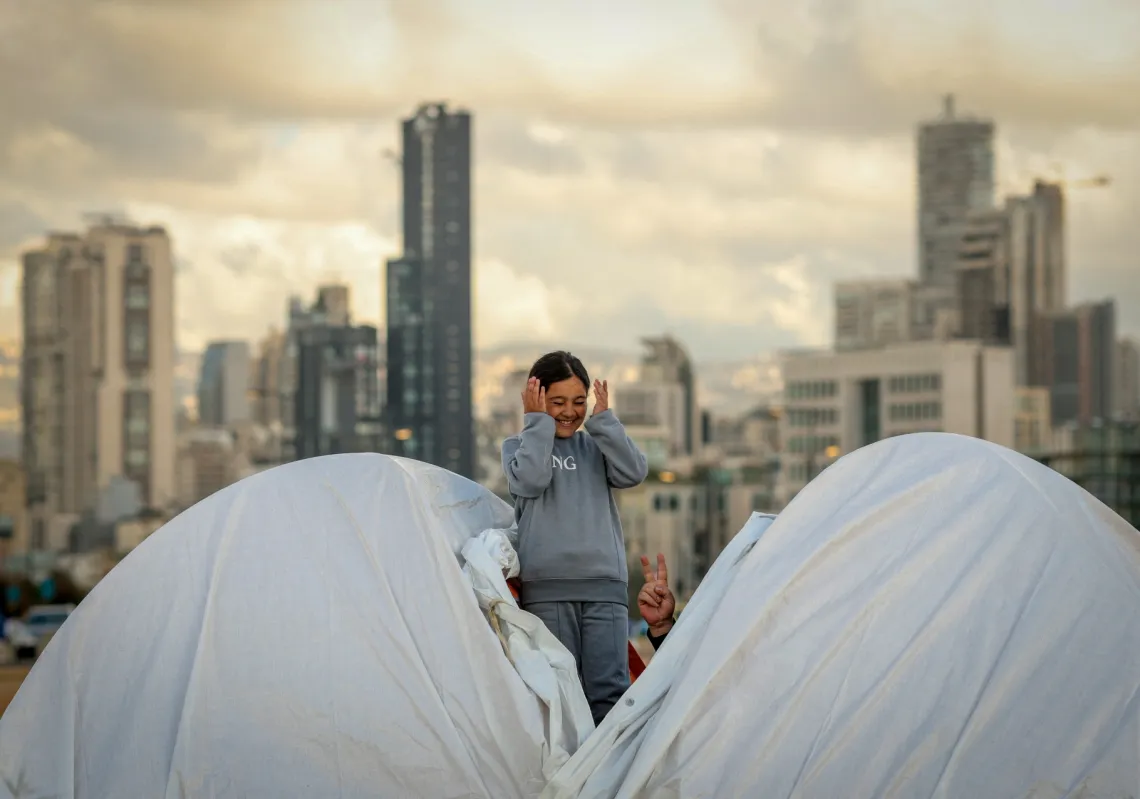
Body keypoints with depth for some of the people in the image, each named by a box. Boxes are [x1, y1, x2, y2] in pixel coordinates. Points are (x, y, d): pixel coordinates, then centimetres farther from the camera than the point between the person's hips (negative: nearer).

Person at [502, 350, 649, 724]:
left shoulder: (596, 446, 19)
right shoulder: (518, 446, 13)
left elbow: (633, 472, 0)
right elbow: (530, 481, -9)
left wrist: (603, 418, 2)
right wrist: (538, 423, -2)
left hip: (605, 584, 2)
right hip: (546, 586, -2)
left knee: (609, 690, -7)